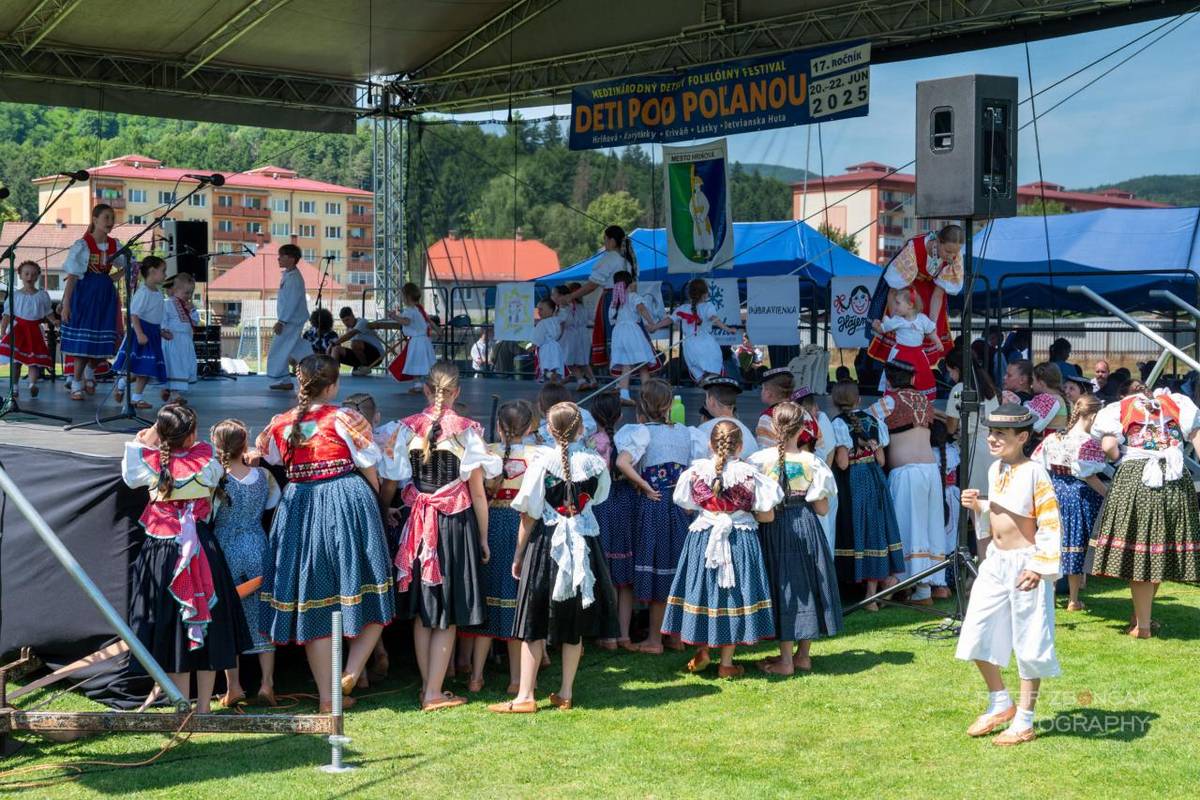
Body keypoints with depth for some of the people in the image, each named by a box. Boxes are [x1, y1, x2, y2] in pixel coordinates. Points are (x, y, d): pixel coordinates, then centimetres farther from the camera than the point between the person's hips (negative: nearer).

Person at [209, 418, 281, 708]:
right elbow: (273, 502, 11)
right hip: (257, 549, 2)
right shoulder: (262, 475, -4)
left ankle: (233, 687, 6)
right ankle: (267, 682, 7)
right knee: (261, 613, 10)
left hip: (226, 551, -2)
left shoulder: (216, 480, -13)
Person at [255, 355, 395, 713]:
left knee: (313, 602, 8)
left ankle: (327, 696, 10)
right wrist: (372, 505, 16)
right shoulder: (345, 419, -6)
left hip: (298, 507, 4)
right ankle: (351, 673, -7)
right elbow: (371, 473, -2)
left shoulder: (279, 424, 5)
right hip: (347, 507, -4)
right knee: (371, 597, 9)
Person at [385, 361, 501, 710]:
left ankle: (427, 686, 21)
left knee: (422, 612, 14)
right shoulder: (466, 430, -8)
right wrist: (483, 537, 3)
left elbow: (394, 477, -1)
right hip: (457, 524, -3)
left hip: (418, 522, 3)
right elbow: (477, 492, -5)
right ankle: (434, 693, 4)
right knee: (448, 616, 4)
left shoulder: (407, 428, -2)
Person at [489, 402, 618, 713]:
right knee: (575, 623, 11)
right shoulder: (596, 463, -4)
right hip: (585, 544, 3)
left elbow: (529, 513, -8)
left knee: (535, 621, 3)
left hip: (546, 544, -3)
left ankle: (525, 696, 1)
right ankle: (566, 693, 16)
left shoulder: (542, 461, -11)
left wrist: (519, 555, 0)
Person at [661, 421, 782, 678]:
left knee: (703, 593, 15)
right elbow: (766, 515, -6)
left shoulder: (696, 471, -6)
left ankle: (702, 652, 22)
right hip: (741, 539, -1)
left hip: (703, 539, 1)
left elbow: (687, 506, 7)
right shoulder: (749, 474, -10)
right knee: (733, 596, 7)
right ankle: (726, 663, 13)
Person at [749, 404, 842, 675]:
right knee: (806, 583, 14)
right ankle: (803, 655, 21)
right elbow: (822, 509, -2)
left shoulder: (761, 459, -10)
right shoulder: (812, 462, -6)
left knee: (783, 588, 5)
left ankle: (786, 660, 7)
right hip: (806, 529, 2)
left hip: (773, 528, -1)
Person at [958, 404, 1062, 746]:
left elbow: (1051, 525, -17)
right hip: (995, 562, 8)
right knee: (978, 635, 10)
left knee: (1029, 642, 3)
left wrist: (1039, 567, -22)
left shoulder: (1034, 474, -16)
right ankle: (1000, 705, 28)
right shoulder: (995, 469, 8)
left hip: (1025, 563, -8)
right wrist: (977, 506, 1)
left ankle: (1024, 722, 13)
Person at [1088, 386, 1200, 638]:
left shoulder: (1120, 409, 14)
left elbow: (1108, 447, -2)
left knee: (1138, 554, 2)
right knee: (1159, 554, 14)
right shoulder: (1178, 404, 20)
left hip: (1133, 477, -2)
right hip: (1177, 481, 2)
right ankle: (1142, 614, 23)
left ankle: (1142, 624, 3)